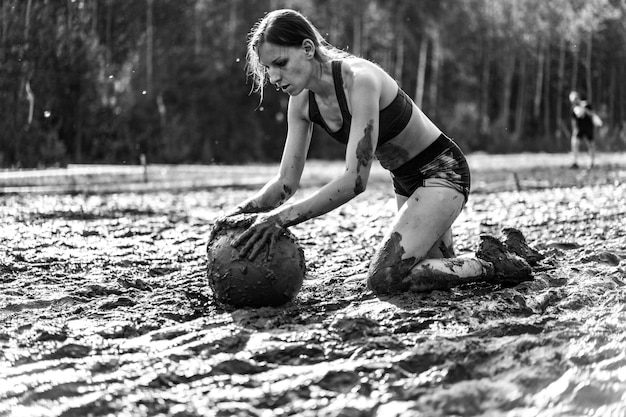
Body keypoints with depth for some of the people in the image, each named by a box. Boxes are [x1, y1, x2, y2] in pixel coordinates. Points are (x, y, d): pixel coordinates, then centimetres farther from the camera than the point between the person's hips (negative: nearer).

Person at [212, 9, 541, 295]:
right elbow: (286, 182, -5)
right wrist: (244, 210, -25)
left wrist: (282, 217, -43)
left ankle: (494, 265, -6)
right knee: (437, 268, 19)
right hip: (406, 182, 9)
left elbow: (355, 179, -36)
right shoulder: (302, 101, -7)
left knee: (384, 279, -22)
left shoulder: (359, 79, -31)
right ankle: (509, 249, 40)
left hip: (442, 172, -9)